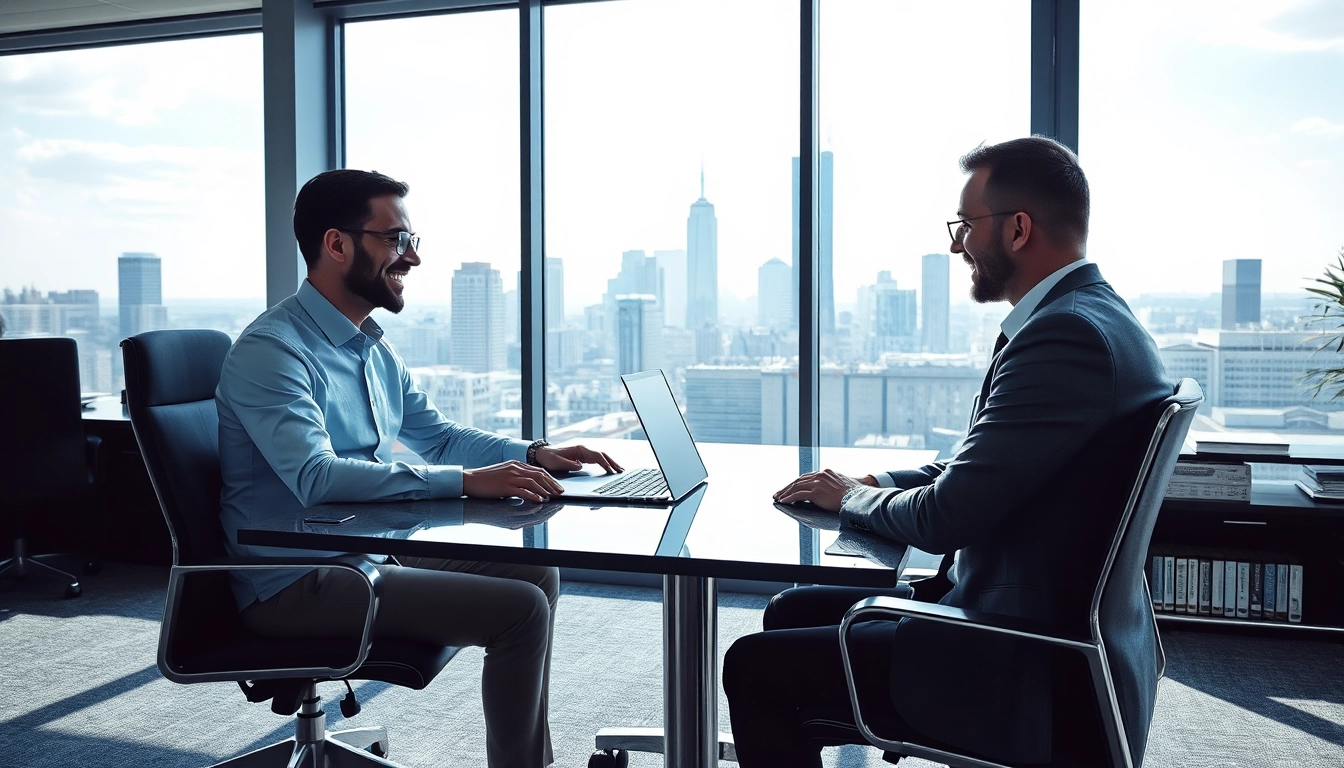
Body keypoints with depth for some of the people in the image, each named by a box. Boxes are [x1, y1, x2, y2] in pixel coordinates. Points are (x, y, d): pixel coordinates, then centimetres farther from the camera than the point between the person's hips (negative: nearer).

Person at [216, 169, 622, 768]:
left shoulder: (373, 346, 10)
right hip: (296, 584, -9)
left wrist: (535, 455, 2)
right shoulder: (271, 350, -18)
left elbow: (435, 434, 18)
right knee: (520, 608, -17)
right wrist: (466, 482, -35)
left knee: (535, 572, 9)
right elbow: (317, 478, -31)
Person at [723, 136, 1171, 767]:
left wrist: (852, 498, -3)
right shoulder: (1092, 315, 10)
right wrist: (872, 484, 5)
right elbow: (974, 469, 16)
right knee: (791, 612, 16)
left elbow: (944, 518, -23)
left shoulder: (1068, 335, -24)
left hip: (1024, 670, -10)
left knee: (755, 666, -4)